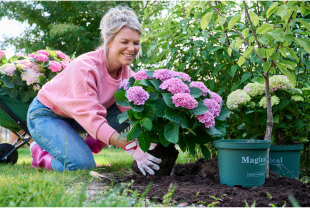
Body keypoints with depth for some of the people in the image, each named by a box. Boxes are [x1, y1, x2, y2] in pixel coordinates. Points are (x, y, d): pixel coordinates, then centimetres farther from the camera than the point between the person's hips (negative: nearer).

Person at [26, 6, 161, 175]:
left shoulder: (126, 72, -11)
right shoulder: (85, 67, -32)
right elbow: (90, 117, -38)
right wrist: (132, 148, -46)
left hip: (75, 118, 7)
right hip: (45, 115, -7)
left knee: (126, 115, -14)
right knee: (82, 164, -26)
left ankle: (85, 149, 0)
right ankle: (40, 153, 2)